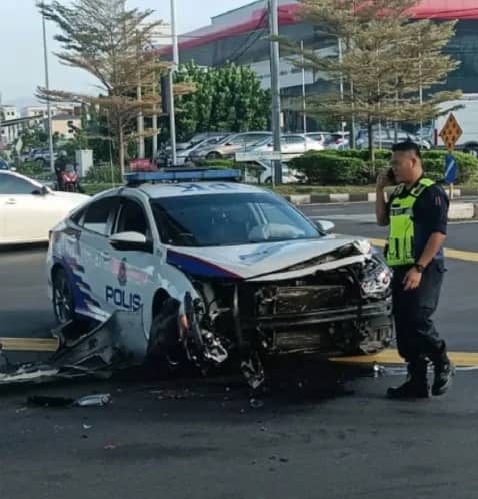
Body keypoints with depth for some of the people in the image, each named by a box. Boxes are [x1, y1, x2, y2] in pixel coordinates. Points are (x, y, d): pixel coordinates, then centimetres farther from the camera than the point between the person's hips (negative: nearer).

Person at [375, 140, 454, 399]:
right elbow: (382, 220, 24)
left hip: (424, 269, -8)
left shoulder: (431, 193, -11)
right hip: (401, 269, 8)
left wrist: (419, 268, -22)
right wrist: (380, 189, 12)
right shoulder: (398, 192, 14)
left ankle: (443, 364, 7)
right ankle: (417, 381, 15)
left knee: (418, 321, -17)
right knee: (404, 328, 7)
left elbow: (439, 233, -17)